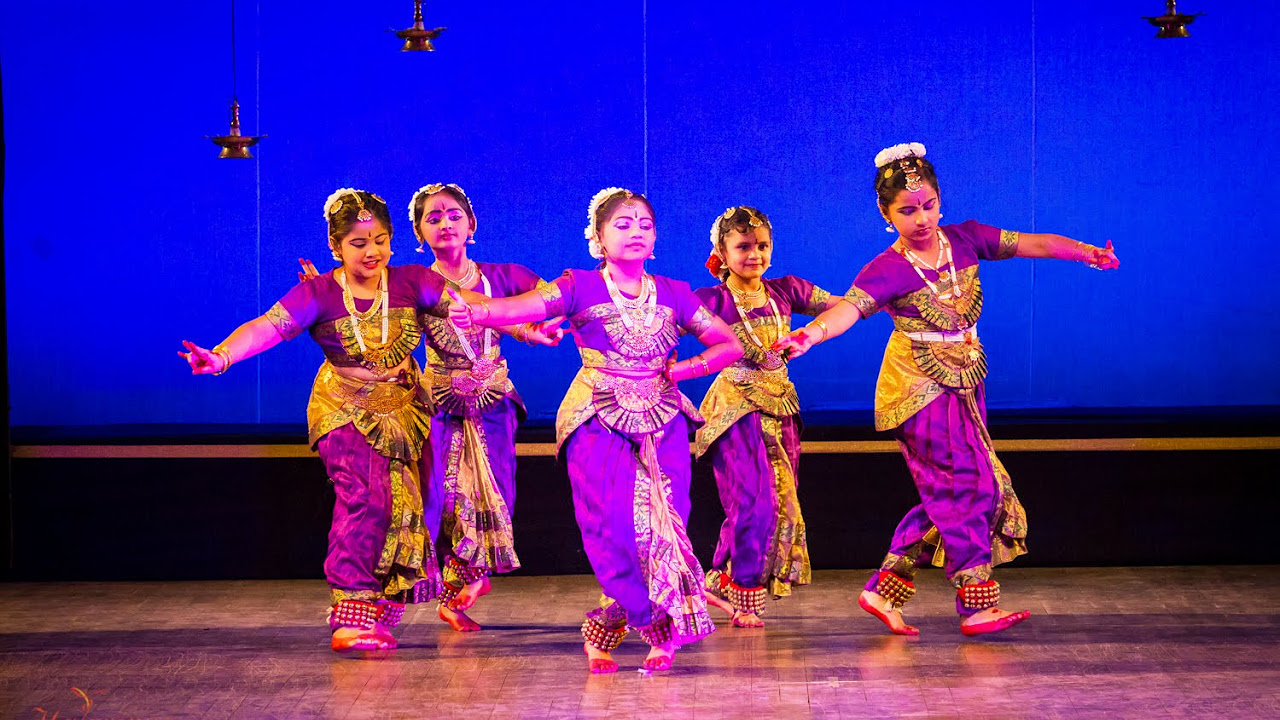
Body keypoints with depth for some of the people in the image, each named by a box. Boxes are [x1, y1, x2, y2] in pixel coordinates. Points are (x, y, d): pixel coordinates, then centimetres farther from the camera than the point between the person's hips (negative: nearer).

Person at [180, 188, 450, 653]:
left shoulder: (411, 283, -8)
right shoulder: (318, 294, -15)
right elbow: (268, 327, -28)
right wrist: (221, 356, -45)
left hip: (404, 411, 4)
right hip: (346, 411, -4)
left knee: (406, 506, 4)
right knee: (364, 498, -20)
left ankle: (379, 613, 20)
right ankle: (350, 616, -16)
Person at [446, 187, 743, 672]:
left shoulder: (673, 294, 9)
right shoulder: (581, 288, -1)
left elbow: (730, 345, 15)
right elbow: (523, 307, -19)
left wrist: (689, 368, -4)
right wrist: (478, 311, -40)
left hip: (662, 424, 3)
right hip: (598, 423, -3)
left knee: (664, 525, -8)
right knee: (613, 528, -13)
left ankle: (608, 625, 11)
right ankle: (662, 629, 5)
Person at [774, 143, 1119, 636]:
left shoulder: (963, 240, 1)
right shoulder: (888, 270, -15)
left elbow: (1033, 244, 3)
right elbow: (850, 306, -31)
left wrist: (1088, 254, -7)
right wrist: (812, 332, -51)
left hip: (963, 384, 7)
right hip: (920, 388, -7)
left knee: (949, 498, 8)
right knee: (967, 487, -9)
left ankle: (883, 590, 16)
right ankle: (977, 606, -2)